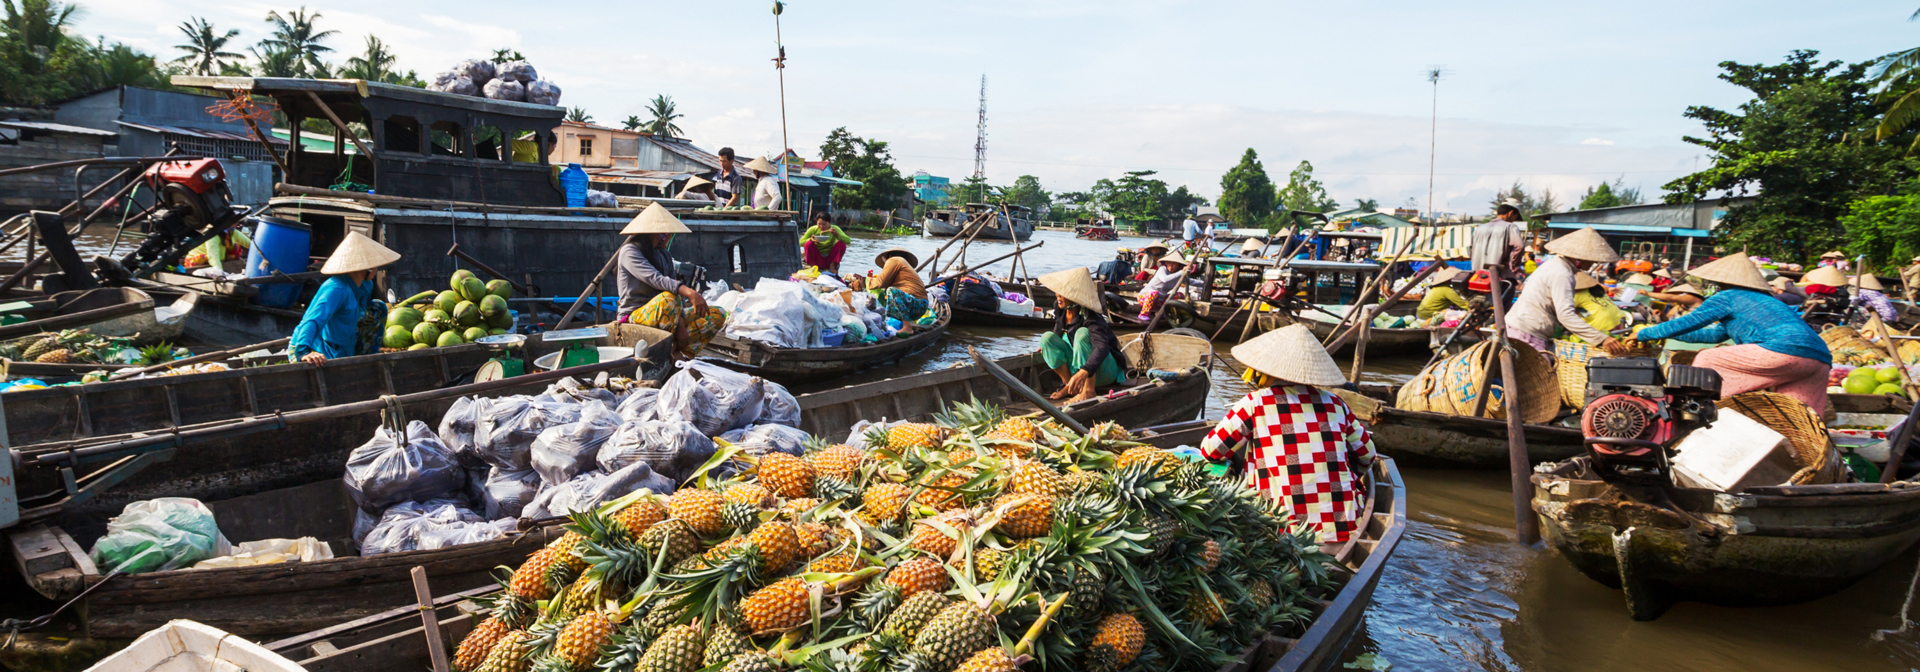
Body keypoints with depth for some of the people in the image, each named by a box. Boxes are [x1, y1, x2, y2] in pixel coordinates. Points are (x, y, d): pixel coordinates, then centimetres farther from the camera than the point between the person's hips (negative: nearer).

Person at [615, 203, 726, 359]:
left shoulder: (664, 257, 14)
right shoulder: (629, 251, -9)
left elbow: (674, 286, 4)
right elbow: (655, 279, -27)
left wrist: (681, 325, -14)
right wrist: (689, 293, -42)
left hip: (663, 316, 8)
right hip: (634, 317, -8)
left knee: (718, 316, -4)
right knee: (668, 299, -38)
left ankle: (680, 356, -17)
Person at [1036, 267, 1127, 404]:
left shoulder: (1089, 317, -26)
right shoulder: (1060, 310, -5)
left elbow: (1102, 347, -42)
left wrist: (1084, 372, -55)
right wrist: (1047, 346, 2)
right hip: (1078, 367, 7)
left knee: (1082, 333, -32)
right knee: (1047, 337, -12)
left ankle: (1089, 391, -33)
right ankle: (1070, 386, -8)